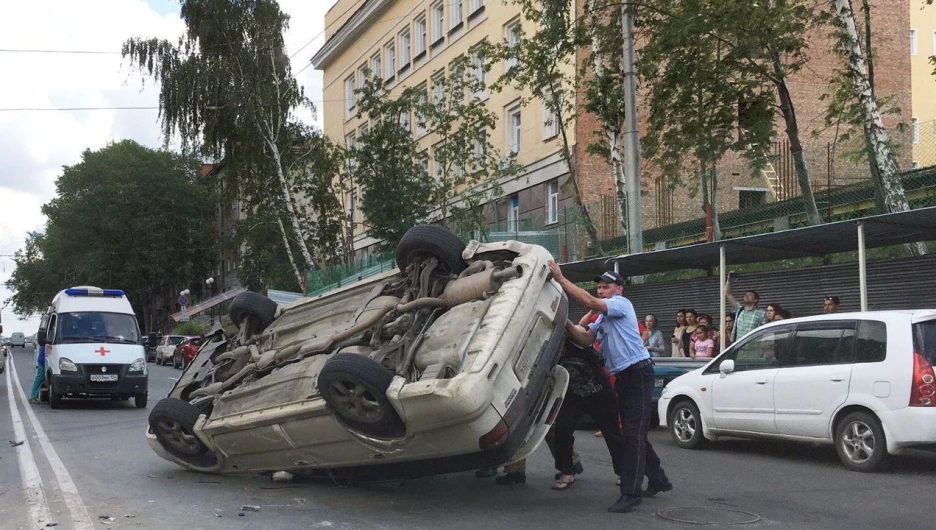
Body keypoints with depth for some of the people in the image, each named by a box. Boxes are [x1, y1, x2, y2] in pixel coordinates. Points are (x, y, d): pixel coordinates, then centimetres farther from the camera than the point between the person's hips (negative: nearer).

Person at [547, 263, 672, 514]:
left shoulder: (621, 303, -7)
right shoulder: (604, 316, 22)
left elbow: (589, 302, -24)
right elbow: (585, 339, 12)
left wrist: (560, 279, -22)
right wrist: (567, 323, -4)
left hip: (637, 373, -10)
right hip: (622, 377, 10)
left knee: (634, 434, -12)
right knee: (633, 434, 15)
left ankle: (631, 493, -14)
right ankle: (658, 480, 28)